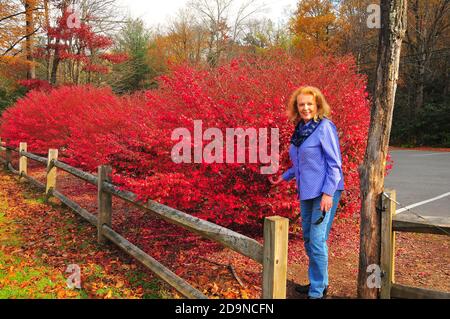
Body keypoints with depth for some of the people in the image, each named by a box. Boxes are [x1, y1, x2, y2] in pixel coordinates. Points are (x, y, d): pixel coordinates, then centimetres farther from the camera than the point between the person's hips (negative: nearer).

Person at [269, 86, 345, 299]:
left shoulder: (325, 127, -11)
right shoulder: (300, 129, 11)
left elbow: (334, 163, -14)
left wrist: (327, 193, -19)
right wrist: (284, 178, 20)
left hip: (325, 192, -8)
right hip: (307, 193, 8)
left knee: (317, 240, -6)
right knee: (308, 239, 14)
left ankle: (317, 292, 7)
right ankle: (318, 283, 30)